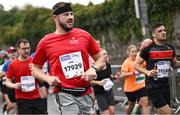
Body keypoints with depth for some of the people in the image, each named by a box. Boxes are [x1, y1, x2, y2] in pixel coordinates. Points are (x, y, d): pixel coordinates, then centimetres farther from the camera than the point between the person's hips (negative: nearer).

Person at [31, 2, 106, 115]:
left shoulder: (84, 35, 5)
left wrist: (93, 68, -8)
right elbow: (35, 68, 12)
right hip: (64, 94, -3)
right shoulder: (46, 42, 1)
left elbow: (101, 58, 13)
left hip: (86, 93, 3)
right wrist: (47, 78, -7)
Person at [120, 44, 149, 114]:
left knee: (145, 103, -10)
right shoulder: (126, 62, -15)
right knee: (131, 105, 13)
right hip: (130, 88, -4)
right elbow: (122, 75, -27)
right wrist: (132, 73, -40)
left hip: (141, 86, 4)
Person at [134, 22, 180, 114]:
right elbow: (136, 64, -3)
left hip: (166, 85, 6)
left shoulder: (170, 48, 7)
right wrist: (147, 72, -19)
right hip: (153, 86, -6)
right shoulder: (148, 49, -8)